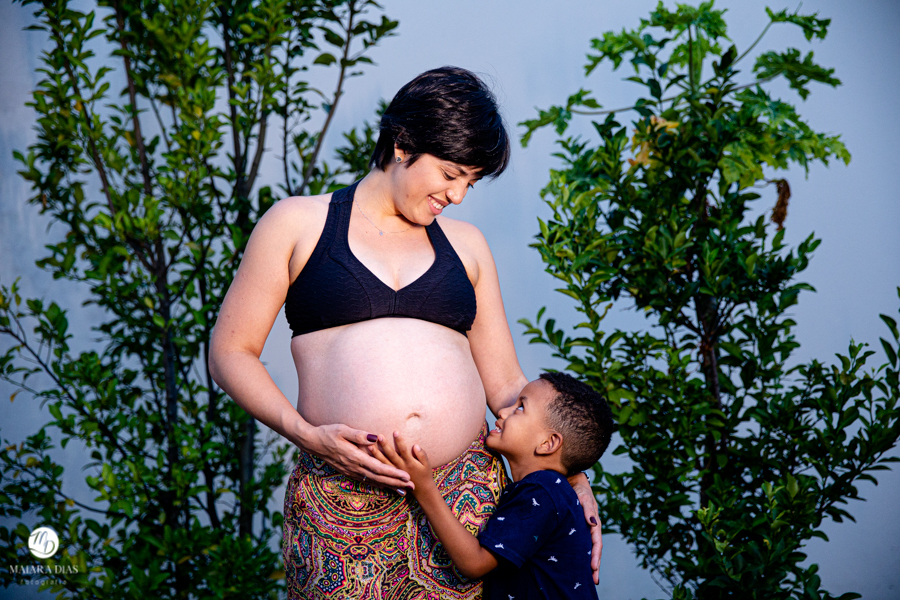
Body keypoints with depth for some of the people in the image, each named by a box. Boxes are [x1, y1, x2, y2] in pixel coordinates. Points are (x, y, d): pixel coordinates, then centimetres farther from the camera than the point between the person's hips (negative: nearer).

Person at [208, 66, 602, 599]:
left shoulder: (465, 244, 18)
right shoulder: (299, 224, 8)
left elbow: (506, 384, 17)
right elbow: (231, 352, 6)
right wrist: (305, 434, -8)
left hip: (466, 493, 3)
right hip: (342, 500, -2)